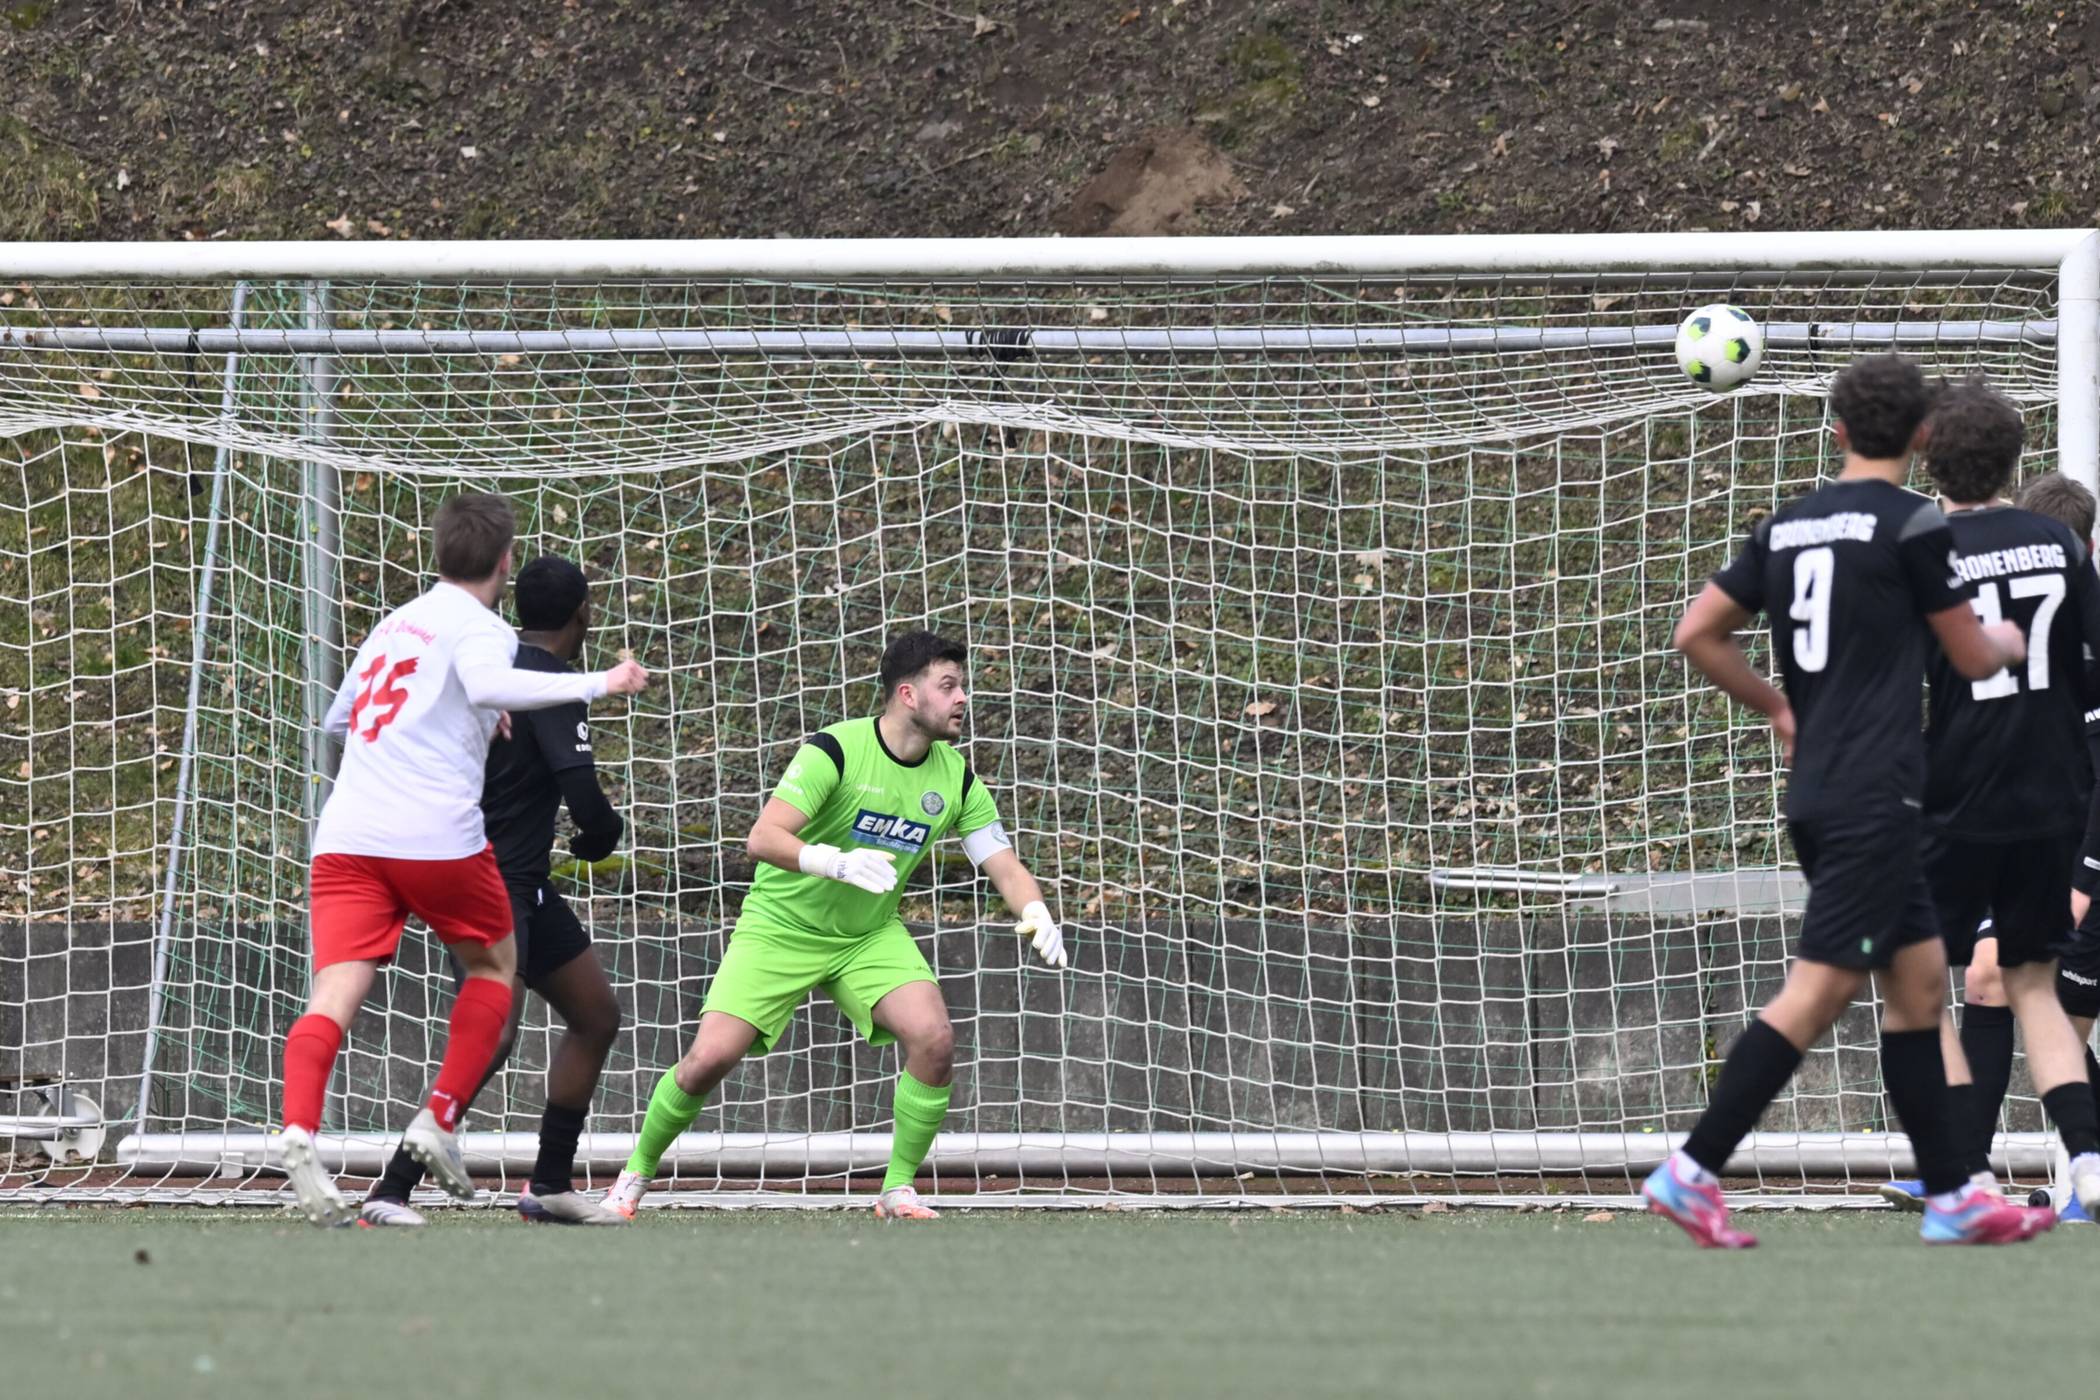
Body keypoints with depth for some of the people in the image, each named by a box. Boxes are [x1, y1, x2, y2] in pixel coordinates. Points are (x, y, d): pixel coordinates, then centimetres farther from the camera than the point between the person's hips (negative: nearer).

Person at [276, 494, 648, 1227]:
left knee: (337, 993, -9)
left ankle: (298, 1131, -34)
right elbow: (488, 684, -22)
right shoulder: (479, 625, 1)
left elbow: (339, 716, 37)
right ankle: (438, 1123, 7)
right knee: (494, 966, 20)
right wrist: (596, 685, -19)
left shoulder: (395, 623, 24)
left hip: (345, 836, 5)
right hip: (434, 834, -5)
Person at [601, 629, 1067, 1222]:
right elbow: (763, 837, -30)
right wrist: (836, 862, -47)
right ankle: (637, 1174, 11)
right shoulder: (836, 751, -22)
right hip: (781, 928, -4)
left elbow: (1004, 865, -1)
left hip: (870, 937, 4)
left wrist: (1037, 916, -23)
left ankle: (899, 1189, -5)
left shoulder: (957, 778, -5)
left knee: (934, 1039, -21)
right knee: (710, 1057, -15)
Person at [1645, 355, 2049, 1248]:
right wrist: (2008, 641, 23)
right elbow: (1972, 658, 0)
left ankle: (1949, 1197, 13)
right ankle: (1693, 1172, -14)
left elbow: (1697, 635, 11)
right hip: (1875, 796, -8)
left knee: (1919, 981, 12)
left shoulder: (1786, 527, 11)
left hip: (1817, 794, 8)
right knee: (1818, 990, -9)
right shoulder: (1912, 524, -9)